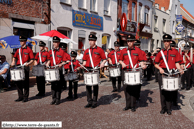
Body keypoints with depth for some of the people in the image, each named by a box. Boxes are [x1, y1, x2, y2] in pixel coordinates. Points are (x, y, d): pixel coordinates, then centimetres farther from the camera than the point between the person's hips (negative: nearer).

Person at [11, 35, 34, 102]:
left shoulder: (29, 50, 0)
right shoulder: (18, 50, 15)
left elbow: (32, 59, -3)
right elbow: (15, 57, 21)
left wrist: (28, 63, -21)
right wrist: (13, 62, 1)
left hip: (25, 67, -5)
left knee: (25, 83, -1)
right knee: (18, 82, 7)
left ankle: (25, 97, 9)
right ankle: (20, 97, 18)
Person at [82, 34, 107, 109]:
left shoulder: (99, 50, 1)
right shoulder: (86, 51, 14)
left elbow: (104, 59, 3)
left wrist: (102, 63, -17)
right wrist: (83, 65, 0)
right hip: (87, 70, 5)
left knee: (95, 87, 3)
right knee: (88, 86, 7)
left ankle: (95, 102, 12)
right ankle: (89, 102, 17)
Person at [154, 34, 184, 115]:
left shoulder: (175, 52, 6)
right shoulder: (161, 52, 6)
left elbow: (177, 63, 5)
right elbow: (156, 64, 8)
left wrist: (180, 69, -13)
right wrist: (160, 68, -11)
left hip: (171, 73, 0)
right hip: (162, 73, 1)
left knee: (170, 91, 3)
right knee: (162, 91, 4)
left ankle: (169, 108, 15)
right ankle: (163, 108, 16)